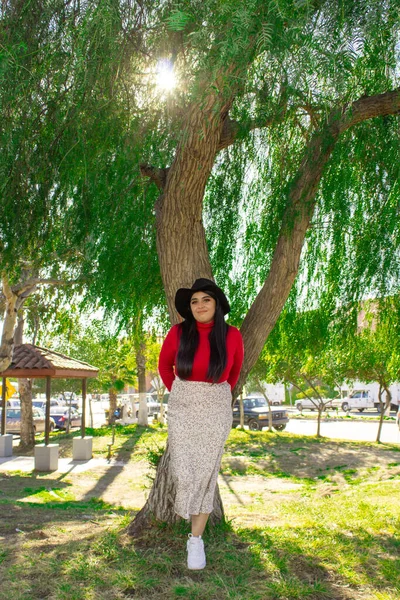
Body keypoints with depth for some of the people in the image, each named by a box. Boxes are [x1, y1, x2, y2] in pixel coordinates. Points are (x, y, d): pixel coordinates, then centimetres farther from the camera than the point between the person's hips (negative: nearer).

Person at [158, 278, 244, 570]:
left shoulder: (232, 336, -9)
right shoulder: (178, 333, -9)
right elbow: (164, 364, 10)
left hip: (216, 411, 0)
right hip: (182, 409, 1)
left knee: (206, 474, 2)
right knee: (184, 473, -1)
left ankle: (196, 540, 15)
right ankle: (191, 512, 33)